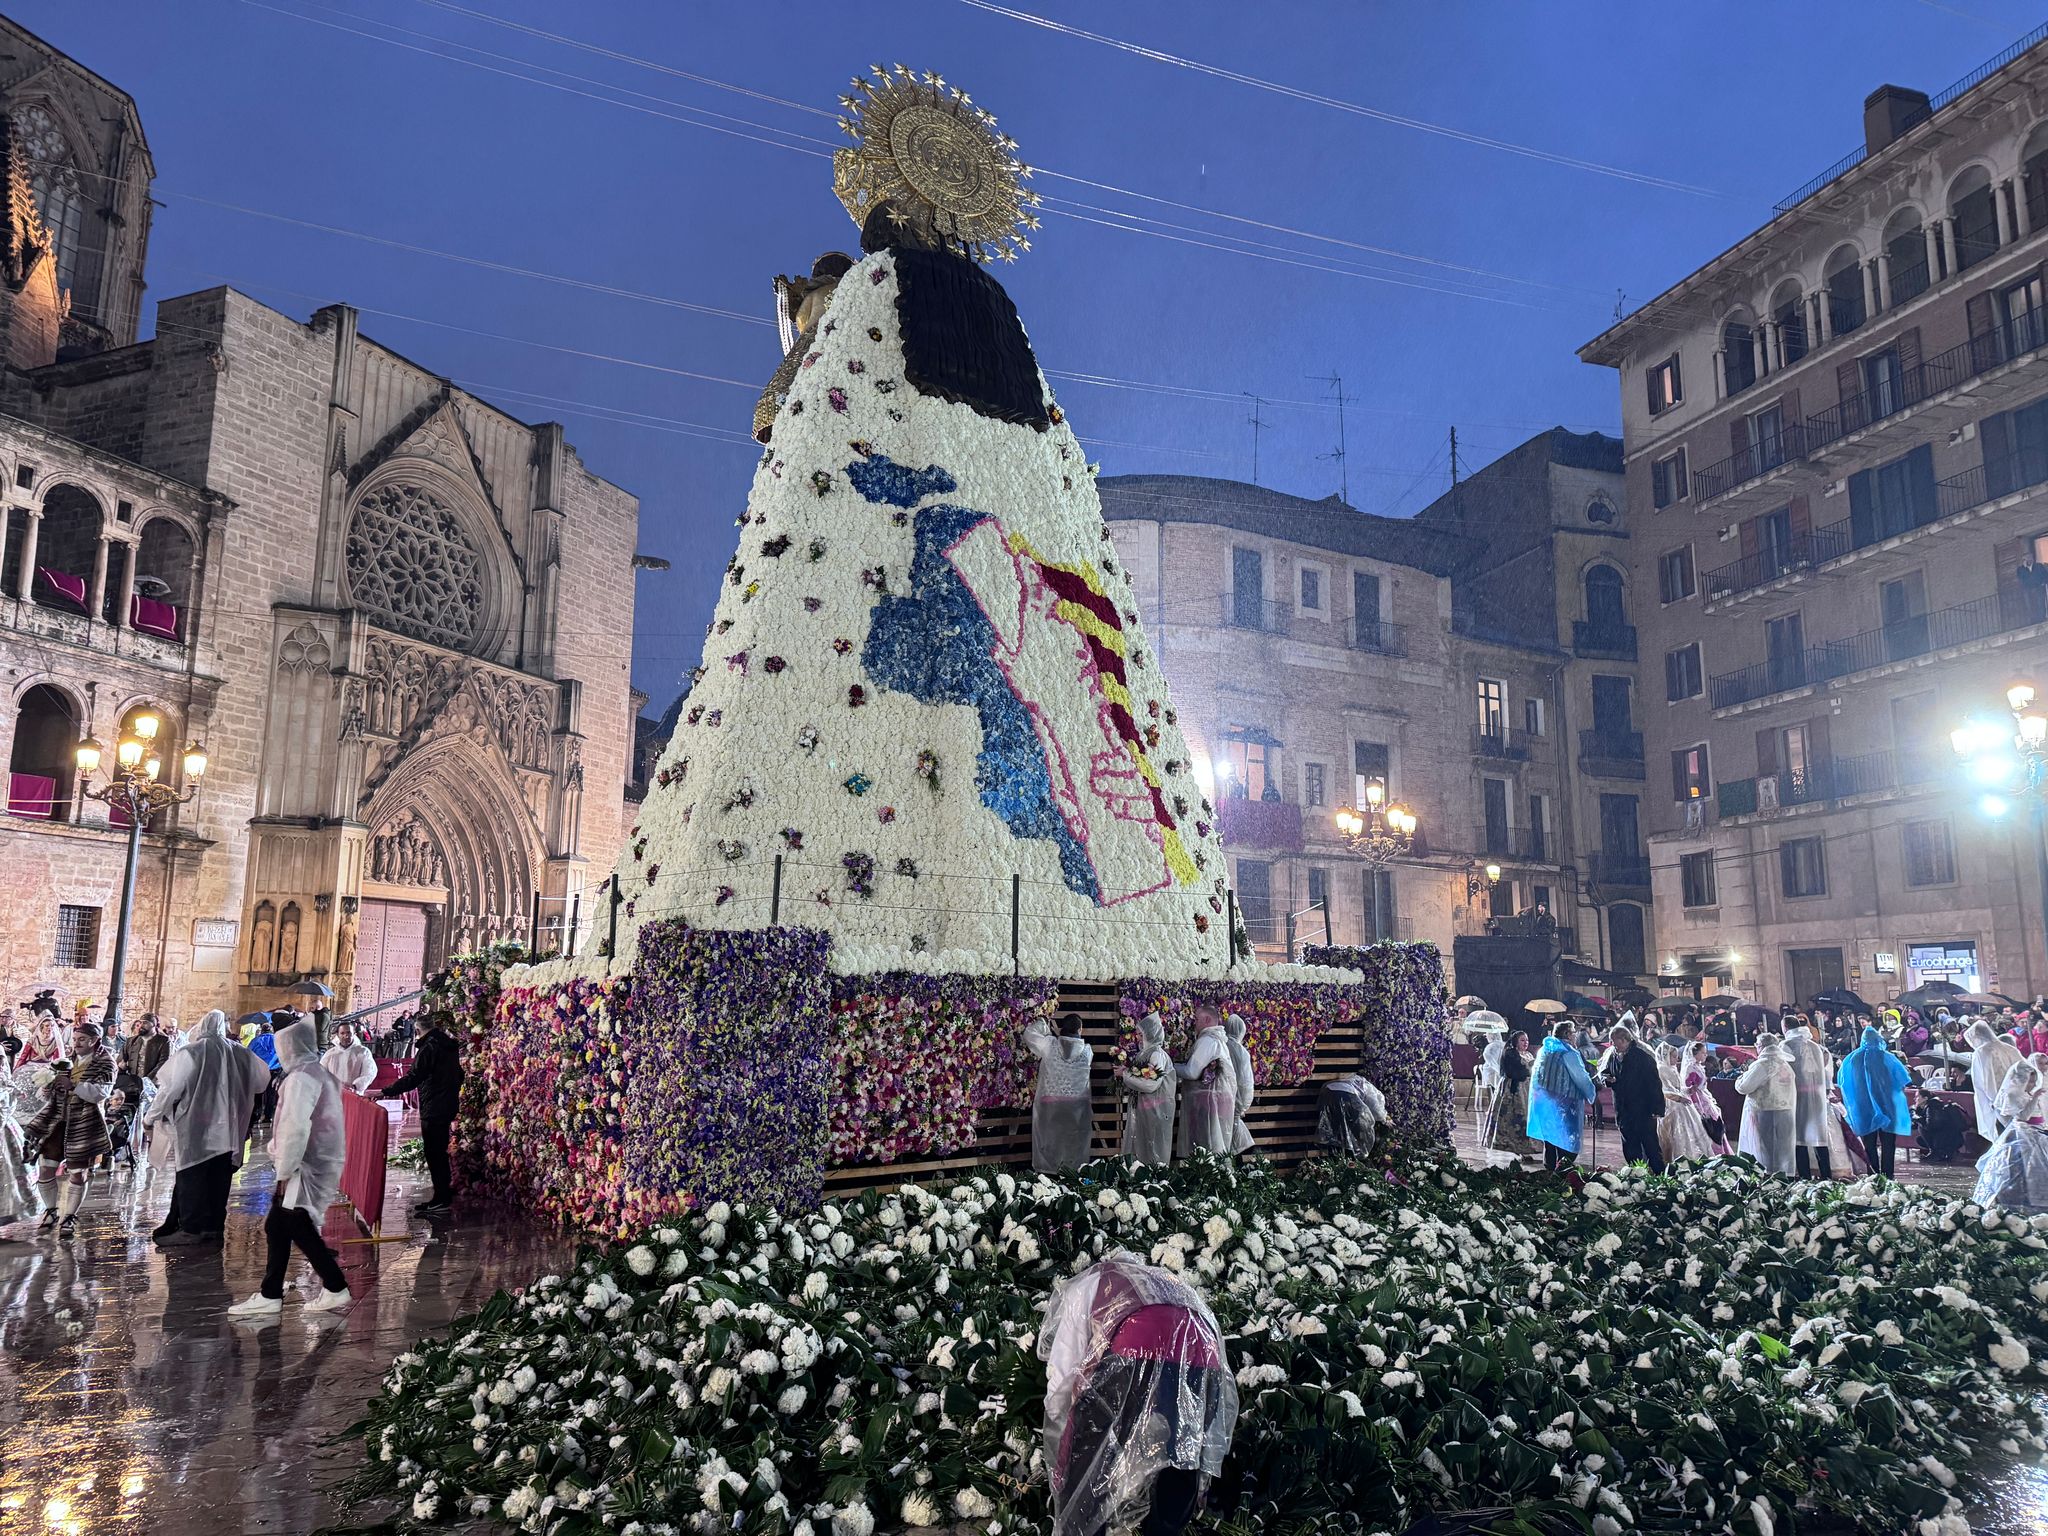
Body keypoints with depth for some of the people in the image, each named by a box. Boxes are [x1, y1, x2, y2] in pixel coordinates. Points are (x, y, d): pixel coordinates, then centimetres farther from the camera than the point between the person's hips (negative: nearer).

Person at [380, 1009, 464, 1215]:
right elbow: (458, 1077, 20)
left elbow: (413, 1078, -20)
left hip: (433, 1110, -9)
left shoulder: (430, 1047, -15)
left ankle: (443, 1200, 0)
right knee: (439, 1153, 15)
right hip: (447, 1107, 9)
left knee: (435, 1154, -3)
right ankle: (442, 1198, 21)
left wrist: (385, 1091, -17)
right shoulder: (450, 1047, 12)